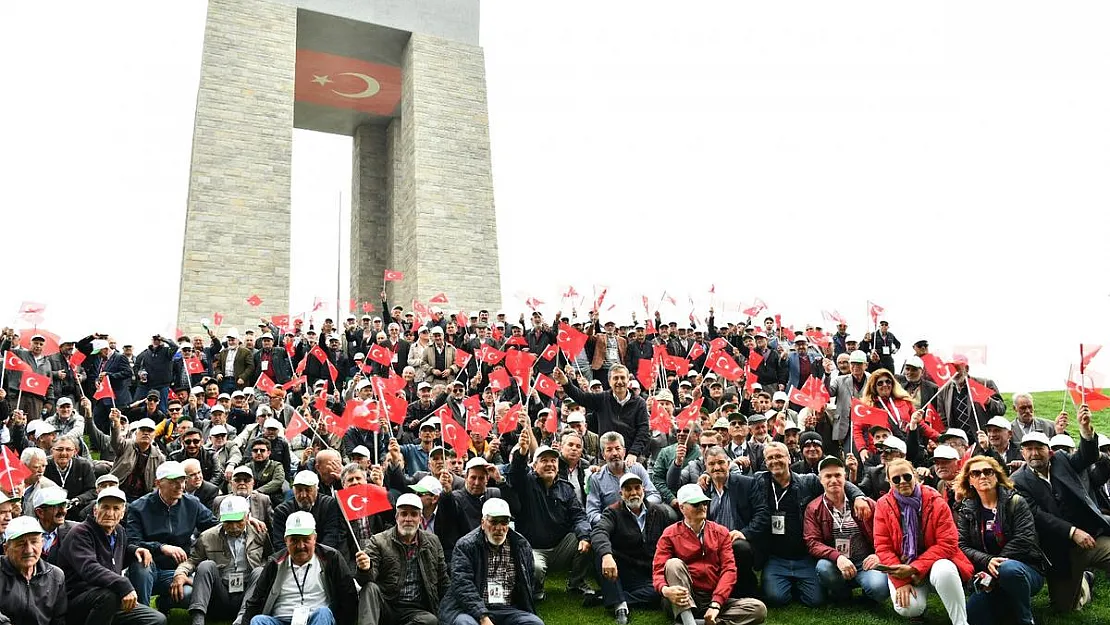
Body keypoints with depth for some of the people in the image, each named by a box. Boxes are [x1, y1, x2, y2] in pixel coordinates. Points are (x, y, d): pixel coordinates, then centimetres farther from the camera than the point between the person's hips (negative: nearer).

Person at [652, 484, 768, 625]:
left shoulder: (720, 532, 10)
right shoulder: (670, 535, 2)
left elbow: (729, 568, -1)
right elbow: (658, 570, -6)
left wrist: (716, 603, -16)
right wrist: (665, 590, -31)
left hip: (715, 600, 2)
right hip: (684, 602, -2)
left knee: (759, 609, -20)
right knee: (674, 563, -29)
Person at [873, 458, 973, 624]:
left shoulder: (935, 501, -6)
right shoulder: (883, 506, -2)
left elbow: (947, 543, -11)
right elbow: (883, 547, -3)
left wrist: (915, 569, -19)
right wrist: (900, 581, -16)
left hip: (934, 563, -1)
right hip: (902, 568, 1)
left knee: (944, 571, -36)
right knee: (907, 608, -26)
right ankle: (919, 594, 10)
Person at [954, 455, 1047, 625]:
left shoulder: (1016, 502, -1)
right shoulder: (966, 511, 7)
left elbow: (1024, 541, -13)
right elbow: (963, 547, -2)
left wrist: (998, 565, -19)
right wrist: (988, 562, -21)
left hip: (1027, 570, -2)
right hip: (990, 575, 3)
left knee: (1008, 569, -39)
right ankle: (1009, 605, 8)